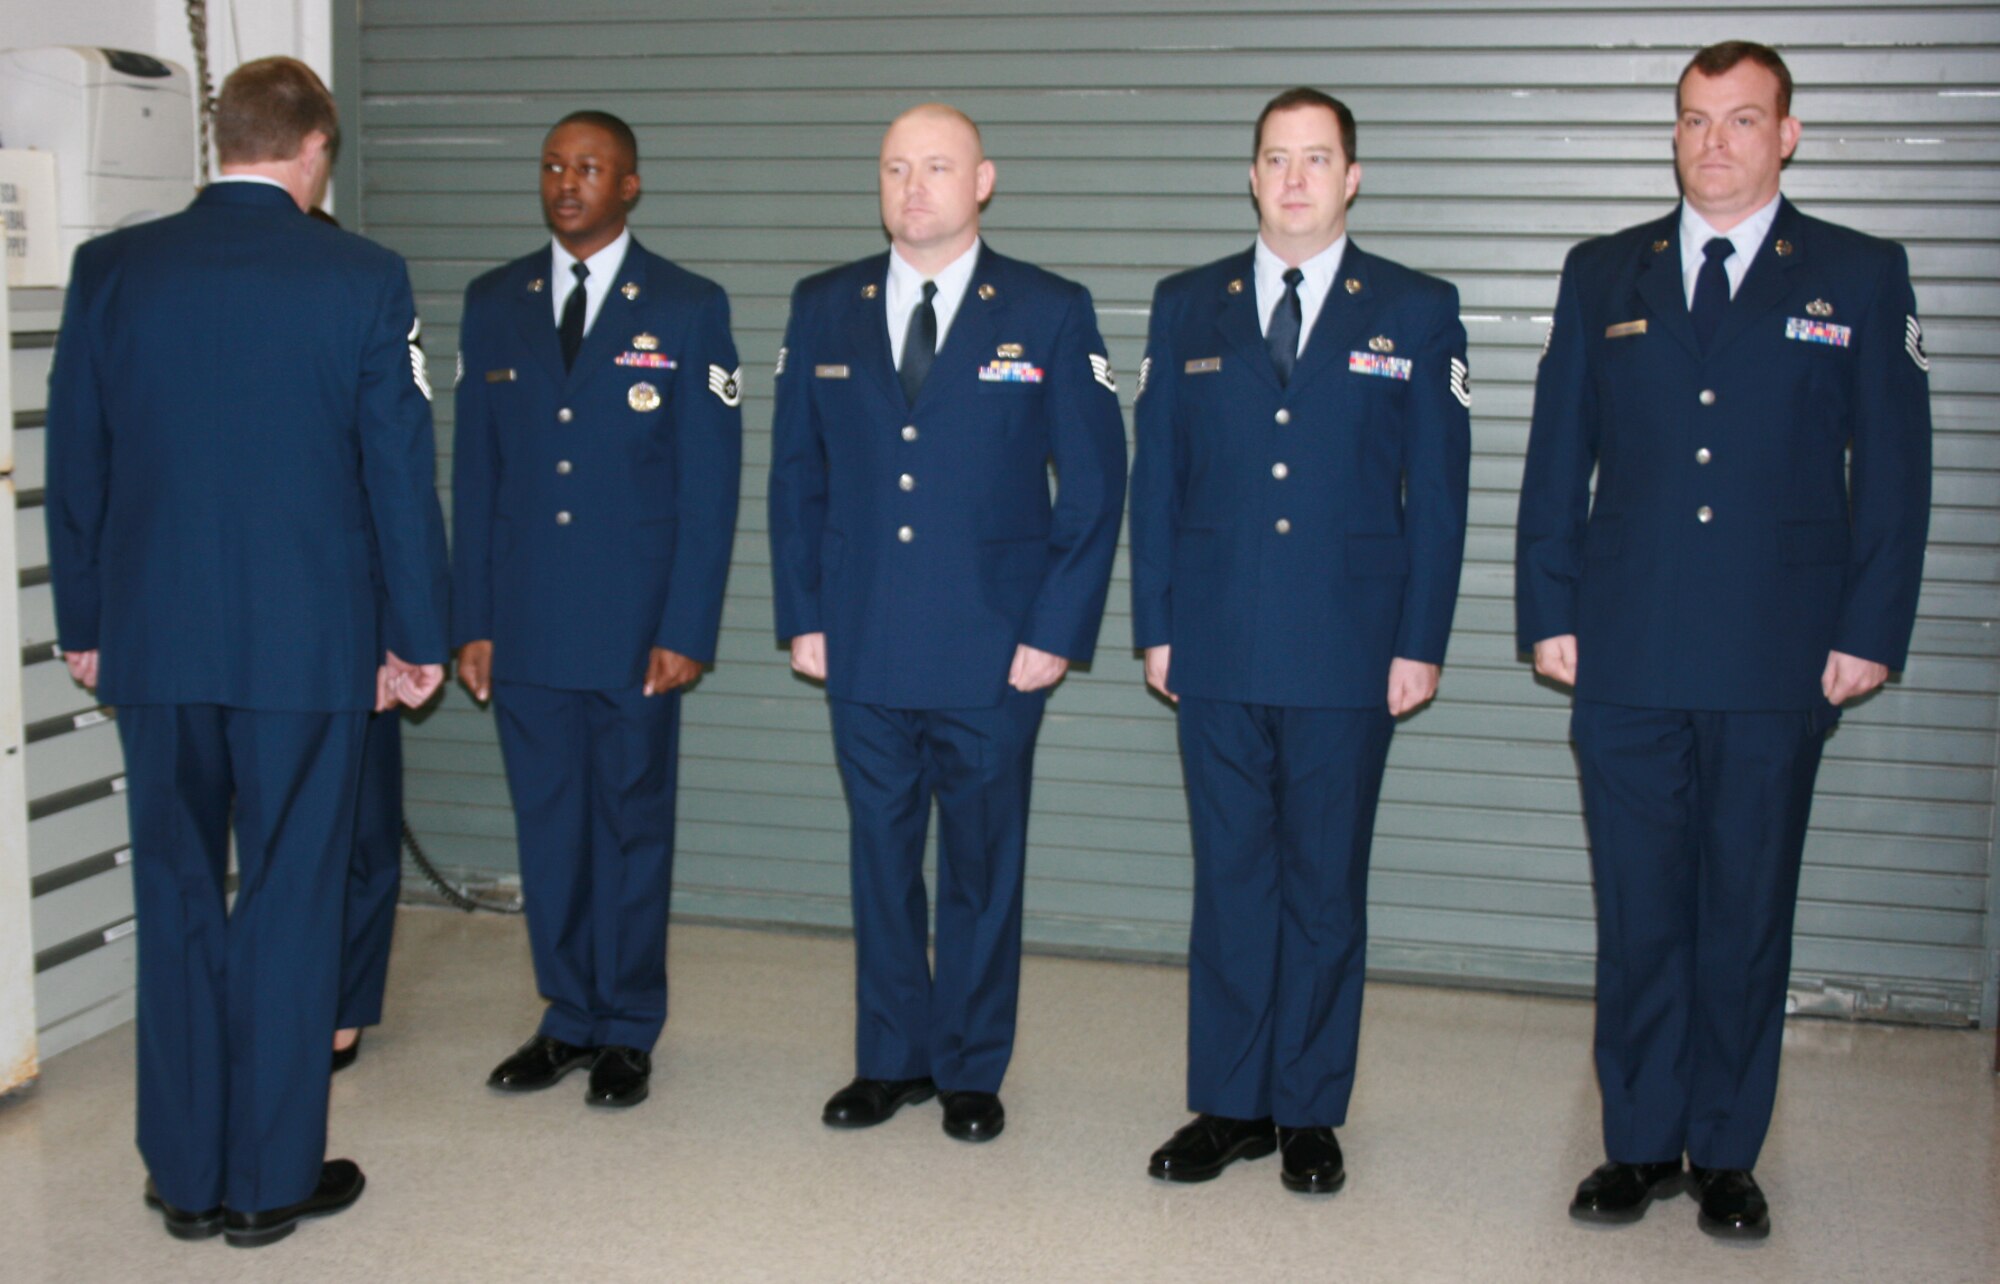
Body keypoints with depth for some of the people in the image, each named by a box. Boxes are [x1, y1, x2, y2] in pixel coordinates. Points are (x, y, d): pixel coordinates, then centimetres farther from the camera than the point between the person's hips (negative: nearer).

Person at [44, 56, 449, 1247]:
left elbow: (74, 465, 5)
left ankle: (188, 1174, 22)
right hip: (308, 643, -2)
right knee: (290, 904, 7)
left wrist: (85, 622, 15)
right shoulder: (364, 278, -7)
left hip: (154, 642, 3)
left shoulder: (111, 269, 1)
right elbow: (400, 471, -4)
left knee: (176, 901, 13)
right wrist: (419, 636, 4)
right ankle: (273, 1177, 15)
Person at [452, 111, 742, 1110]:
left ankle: (627, 1031, 19)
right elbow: (474, 472, 9)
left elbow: (710, 482, -4)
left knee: (632, 826, 6)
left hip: (634, 624, -3)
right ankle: (568, 1018, 24)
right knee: (547, 829, 10)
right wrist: (470, 621, 4)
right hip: (525, 621, 3)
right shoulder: (494, 303, 9)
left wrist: (687, 632, -10)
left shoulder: (687, 309, -1)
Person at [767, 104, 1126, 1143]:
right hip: (864, 653, 3)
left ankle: (972, 1069, 23)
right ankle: (892, 1057, 27)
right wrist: (803, 617, 3)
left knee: (983, 865, 8)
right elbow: (795, 475, 10)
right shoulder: (823, 309, 7)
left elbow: (1092, 484, -2)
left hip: (994, 656, -2)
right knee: (880, 857, 12)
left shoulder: (1049, 314, -1)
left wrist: (1057, 631, -8)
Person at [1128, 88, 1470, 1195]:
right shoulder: (1187, 307, 9)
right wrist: (1156, 626, 3)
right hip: (1217, 649, 2)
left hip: (1348, 652, -1)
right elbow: (1156, 475, 9)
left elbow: (1437, 491, 1)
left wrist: (1421, 643, -4)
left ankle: (1309, 1113, 18)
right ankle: (1229, 1105, 19)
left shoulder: (1416, 312, 3)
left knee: (1326, 886, 6)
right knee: (1230, 880, 8)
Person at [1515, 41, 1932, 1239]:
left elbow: (1894, 469, 2)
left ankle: (1728, 1155, 21)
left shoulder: (1862, 276, 4)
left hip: (1779, 665, -1)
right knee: (1639, 914, 7)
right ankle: (1641, 1144, 21)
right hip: (1627, 658, 1)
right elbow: (1557, 459, 9)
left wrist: (1871, 633, -4)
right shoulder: (1604, 275, 9)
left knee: (1748, 917, 7)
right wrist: (1551, 612, 2)